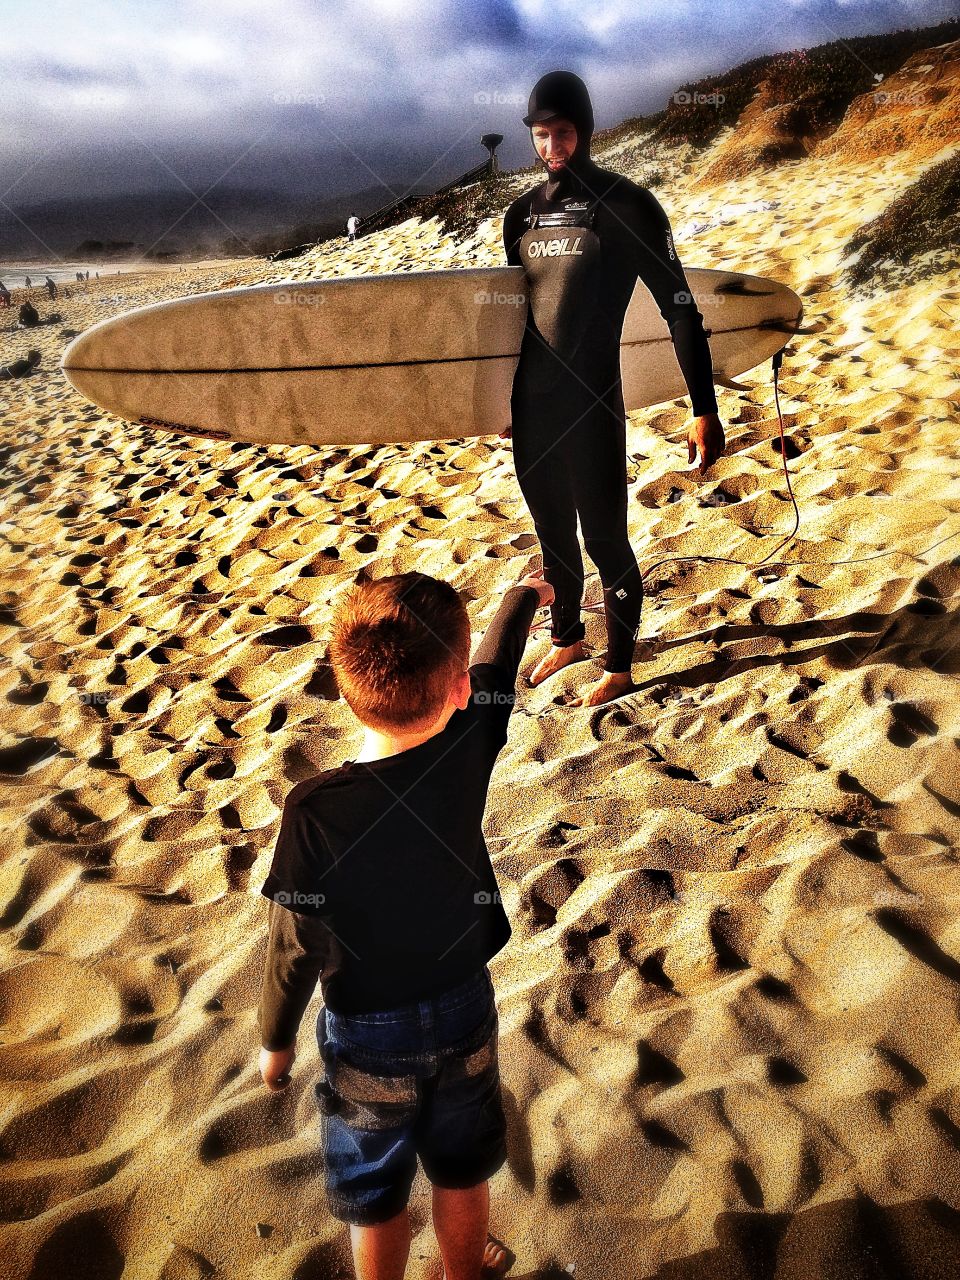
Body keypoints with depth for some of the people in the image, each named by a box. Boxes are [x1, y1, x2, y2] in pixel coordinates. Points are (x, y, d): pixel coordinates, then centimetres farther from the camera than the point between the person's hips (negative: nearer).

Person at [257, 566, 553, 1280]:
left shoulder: (315, 812, -31)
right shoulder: (468, 748, -24)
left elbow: (296, 949, -19)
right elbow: (498, 668, -3)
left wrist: (276, 1041, 1)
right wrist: (524, 596, 18)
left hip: (367, 1032, -3)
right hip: (464, 1009, 3)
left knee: (377, 1196, 23)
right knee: (462, 1173, 28)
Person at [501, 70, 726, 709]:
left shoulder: (626, 205, -6)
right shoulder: (524, 212, 11)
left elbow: (680, 308, -8)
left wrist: (705, 410, -14)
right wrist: (504, 398, 23)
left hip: (591, 404, -5)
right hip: (531, 404, 6)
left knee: (605, 539, 2)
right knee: (552, 533, 17)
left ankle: (619, 669, 18)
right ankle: (567, 639, 37)